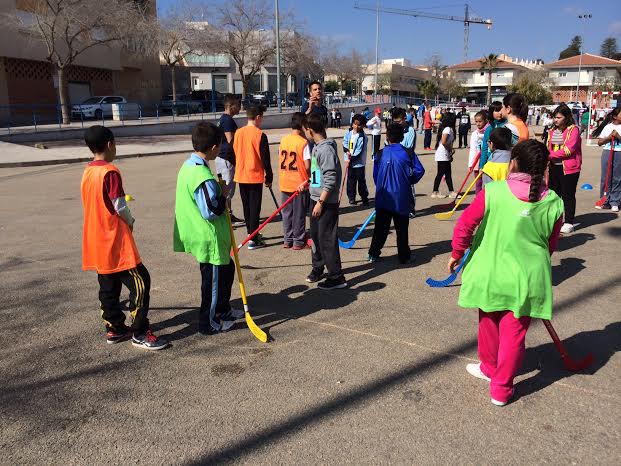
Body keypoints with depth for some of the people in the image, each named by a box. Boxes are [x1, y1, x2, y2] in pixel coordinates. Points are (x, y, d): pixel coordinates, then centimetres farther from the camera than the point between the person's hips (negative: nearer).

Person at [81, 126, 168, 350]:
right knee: (140, 282, -4)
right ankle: (140, 333, -1)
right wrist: (130, 222, 0)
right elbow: (119, 206, -18)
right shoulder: (110, 172, -16)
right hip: (116, 241, -9)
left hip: (97, 242, 10)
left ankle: (115, 328, 26)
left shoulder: (87, 172, 10)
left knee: (109, 286, 16)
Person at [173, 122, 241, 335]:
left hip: (197, 234, 10)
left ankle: (223, 310, 39)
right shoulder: (204, 177, -26)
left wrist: (218, 193, 10)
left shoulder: (188, 165, 5)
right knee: (214, 279, 6)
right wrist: (223, 195, -10)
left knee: (226, 268, 24)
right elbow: (211, 212, -24)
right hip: (208, 238, -10)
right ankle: (209, 323, 22)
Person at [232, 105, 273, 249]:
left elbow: (234, 154, 12)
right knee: (255, 207, -1)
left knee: (246, 206, 16)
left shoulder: (238, 133, 4)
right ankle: (253, 239, -1)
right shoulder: (260, 135, -13)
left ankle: (251, 233, 28)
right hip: (255, 176, -6)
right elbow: (265, 158, -11)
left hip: (241, 176, 6)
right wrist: (269, 177, -2)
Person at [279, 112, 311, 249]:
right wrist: (308, 176, 2)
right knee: (299, 214, 5)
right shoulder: (303, 142, -14)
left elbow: (281, 159, 8)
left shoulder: (283, 140, 3)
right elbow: (307, 166, -16)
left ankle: (287, 240, 21)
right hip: (299, 183, -5)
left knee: (287, 212, 14)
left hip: (284, 183, 5)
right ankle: (298, 241, 12)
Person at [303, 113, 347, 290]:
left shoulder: (326, 149, -21)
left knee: (327, 239, -4)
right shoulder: (317, 147, 9)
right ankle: (318, 268, 34)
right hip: (316, 199, 10)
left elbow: (331, 180, -24)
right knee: (316, 235, 19)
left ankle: (337, 277, 6)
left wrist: (321, 202, -21)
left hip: (326, 202, -10)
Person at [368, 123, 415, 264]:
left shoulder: (380, 154, -5)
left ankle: (373, 253, 15)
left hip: (383, 198, 1)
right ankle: (404, 256, 16)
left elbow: (375, 175, 2)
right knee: (402, 228, 10)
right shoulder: (407, 153, -7)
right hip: (401, 198, -1)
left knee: (381, 226, 12)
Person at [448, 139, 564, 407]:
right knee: (514, 333, 12)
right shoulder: (553, 204, -5)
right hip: (527, 280, 1)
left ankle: (489, 368, 45)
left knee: (489, 324, 22)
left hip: (490, 275, 0)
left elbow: (465, 225, -14)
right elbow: (550, 245, 6)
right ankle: (501, 390, 22)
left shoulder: (492, 192, -15)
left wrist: (456, 254, 2)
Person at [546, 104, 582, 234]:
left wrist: (551, 154, -17)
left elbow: (569, 149, -17)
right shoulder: (553, 130, 11)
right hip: (554, 167, 6)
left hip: (569, 168, -6)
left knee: (568, 195, 1)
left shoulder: (573, 130, -8)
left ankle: (569, 223, 9)